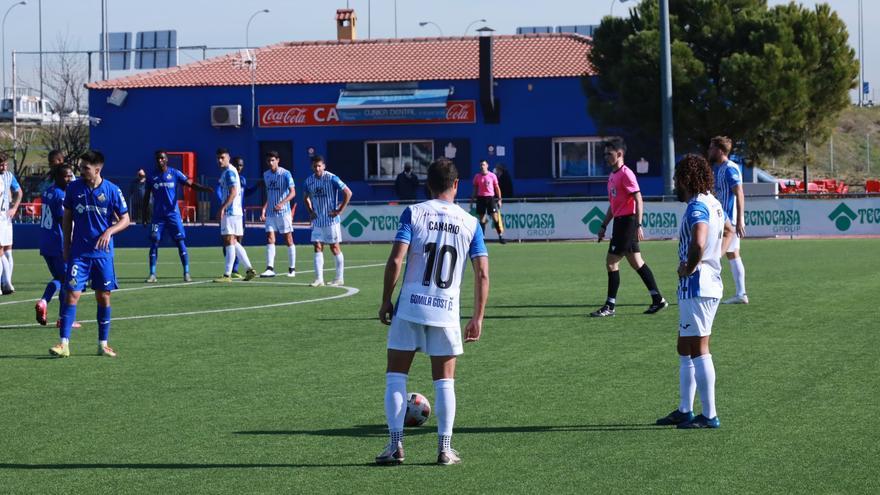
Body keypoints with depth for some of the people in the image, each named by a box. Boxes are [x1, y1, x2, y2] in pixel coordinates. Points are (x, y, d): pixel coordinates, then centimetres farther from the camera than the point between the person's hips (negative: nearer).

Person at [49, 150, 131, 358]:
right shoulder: (73, 188, 0)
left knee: (104, 297, 5)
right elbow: (67, 217, 11)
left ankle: (103, 344, 16)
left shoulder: (112, 190, -5)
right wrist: (66, 246, 9)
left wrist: (109, 231, -17)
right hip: (79, 253, 0)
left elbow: (125, 220, 1)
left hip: (103, 252, 0)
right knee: (72, 294, -9)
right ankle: (64, 343, -9)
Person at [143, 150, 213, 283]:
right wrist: (144, 214, 6)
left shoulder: (175, 173, -1)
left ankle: (186, 273, 1)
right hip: (158, 216, 1)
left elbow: (191, 184, -8)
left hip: (173, 214, -1)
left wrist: (206, 189, -24)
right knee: (154, 243, -5)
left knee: (180, 242, -5)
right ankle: (152, 274, -1)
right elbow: (146, 196, 10)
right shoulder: (152, 176, 4)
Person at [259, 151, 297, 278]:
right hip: (270, 212, 5)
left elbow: (292, 192, -16)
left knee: (288, 240, 2)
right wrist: (264, 209, 15)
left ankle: (292, 269, 10)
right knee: (270, 239, -5)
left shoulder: (285, 174, -8)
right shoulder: (266, 175, 11)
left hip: (283, 211, -5)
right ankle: (270, 268, -9)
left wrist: (282, 203, -30)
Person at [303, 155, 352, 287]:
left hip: (331, 220, -5)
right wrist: (310, 211, 9)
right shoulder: (309, 181, 5)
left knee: (334, 247, 2)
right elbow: (307, 197, 24)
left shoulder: (331, 179, -12)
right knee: (318, 247, 0)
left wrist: (340, 210, -13)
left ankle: (340, 278, 11)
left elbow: (348, 193, -12)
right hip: (317, 221, 5)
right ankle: (319, 278, 0)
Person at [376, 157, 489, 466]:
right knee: (444, 381, 11)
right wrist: (478, 318, 6)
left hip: (410, 307, -1)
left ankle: (396, 445, 3)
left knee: (395, 377, 9)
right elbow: (482, 273, 0)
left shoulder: (413, 213, -2)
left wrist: (385, 301, 0)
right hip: (446, 312, 1)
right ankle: (445, 449, 8)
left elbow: (395, 260, -10)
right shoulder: (469, 223, 4)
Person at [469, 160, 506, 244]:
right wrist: (472, 201, 10)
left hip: (490, 197, -1)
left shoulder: (492, 176, 3)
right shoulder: (477, 176, 7)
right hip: (481, 198, 1)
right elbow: (475, 189, 12)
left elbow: (497, 188, 8)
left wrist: (499, 200, 2)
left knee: (495, 217, -9)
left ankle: (501, 236, -6)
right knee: (481, 219, 0)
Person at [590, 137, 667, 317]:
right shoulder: (613, 176, 16)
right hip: (620, 221, 10)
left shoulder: (626, 174, -13)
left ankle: (610, 306, -4)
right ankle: (658, 299, 16)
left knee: (611, 261, -8)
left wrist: (638, 226, -23)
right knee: (636, 262, 12)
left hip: (627, 221, -10)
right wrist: (604, 226, 21)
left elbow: (638, 200, -18)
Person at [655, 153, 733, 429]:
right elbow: (729, 231, 34)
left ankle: (709, 416, -3)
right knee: (685, 349, 17)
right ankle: (685, 410, 24)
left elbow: (698, 243, -36)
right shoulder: (712, 203, 13)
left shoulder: (697, 207, -18)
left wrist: (688, 268, -19)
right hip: (710, 285, 10)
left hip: (696, 288, -10)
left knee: (698, 351, -5)